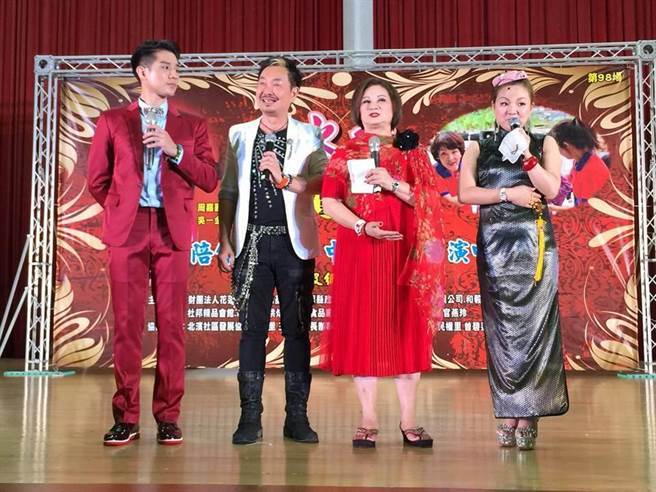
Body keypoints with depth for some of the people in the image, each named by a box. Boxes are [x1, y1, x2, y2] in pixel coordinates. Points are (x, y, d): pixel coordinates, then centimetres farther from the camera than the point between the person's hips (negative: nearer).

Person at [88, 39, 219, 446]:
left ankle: (168, 417, 8)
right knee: (127, 325, 0)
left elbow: (209, 180, 2)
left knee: (171, 325, 0)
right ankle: (126, 417, 8)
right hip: (127, 230, 0)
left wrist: (175, 150, -8)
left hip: (173, 231, 0)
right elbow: (98, 180, 14)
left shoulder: (192, 126, 12)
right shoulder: (112, 121, 11)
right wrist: (122, 210, 12)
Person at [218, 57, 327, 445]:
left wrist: (285, 179, -21)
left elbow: (322, 183, -7)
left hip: (294, 244, -1)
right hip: (252, 243, 1)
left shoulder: (309, 136, 6)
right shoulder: (239, 135, 12)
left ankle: (297, 416, 10)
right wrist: (225, 242, 5)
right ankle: (251, 416, 7)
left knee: (298, 330, 2)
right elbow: (228, 192, 11)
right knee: (252, 329, 1)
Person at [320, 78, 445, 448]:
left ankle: (409, 421, 8)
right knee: (363, 328, -1)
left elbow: (429, 199, -1)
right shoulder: (346, 153, 10)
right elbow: (329, 201, -1)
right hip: (360, 250, 0)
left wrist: (393, 184, -14)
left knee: (406, 328, 1)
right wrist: (362, 226, -16)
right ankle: (369, 420, 7)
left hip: (404, 252, 0)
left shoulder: (411, 150, 10)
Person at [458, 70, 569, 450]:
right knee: (501, 326, 0)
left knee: (533, 323, -4)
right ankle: (509, 414, 7)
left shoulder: (544, 144, 10)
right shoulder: (479, 147, 10)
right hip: (494, 244, 1)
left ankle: (527, 415, 2)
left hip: (535, 242, -1)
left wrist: (526, 155, -12)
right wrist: (508, 194, -11)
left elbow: (551, 189, -4)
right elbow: (466, 193, -2)